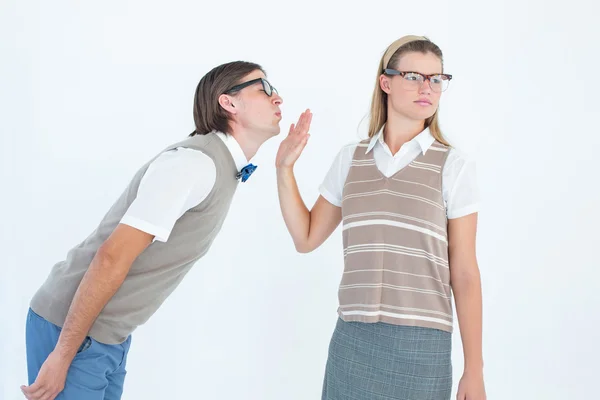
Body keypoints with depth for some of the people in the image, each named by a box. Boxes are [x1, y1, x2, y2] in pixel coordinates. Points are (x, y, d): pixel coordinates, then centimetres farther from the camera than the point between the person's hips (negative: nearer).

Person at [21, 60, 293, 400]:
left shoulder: (225, 168, 8)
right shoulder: (194, 163, -21)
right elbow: (111, 258, -25)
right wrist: (62, 356, -22)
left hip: (111, 335, 8)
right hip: (70, 328, -8)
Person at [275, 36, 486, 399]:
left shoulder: (454, 166, -1)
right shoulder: (351, 159, 7)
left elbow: (464, 275, -1)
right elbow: (306, 238, 13)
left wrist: (474, 370, -2)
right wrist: (285, 169, 4)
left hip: (421, 345, -2)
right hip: (351, 340, 3)